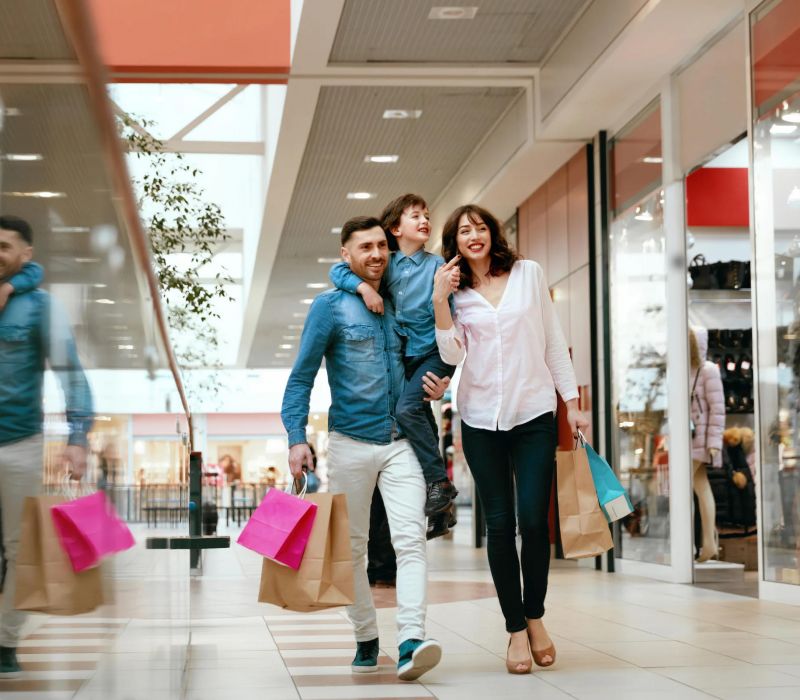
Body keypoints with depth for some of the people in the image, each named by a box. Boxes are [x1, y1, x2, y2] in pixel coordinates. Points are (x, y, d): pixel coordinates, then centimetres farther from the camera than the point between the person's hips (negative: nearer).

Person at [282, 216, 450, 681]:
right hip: (351, 444, -2)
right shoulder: (330, 306, -1)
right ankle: (366, 639, 18)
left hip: (401, 443, 2)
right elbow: (301, 377, -3)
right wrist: (297, 438, -14)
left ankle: (411, 643, -22)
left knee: (411, 539, -14)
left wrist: (435, 388, 2)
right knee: (353, 547, 6)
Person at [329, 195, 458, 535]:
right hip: (404, 355, 5)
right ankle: (438, 515, 18)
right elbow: (338, 270, -4)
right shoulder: (387, 265, 3)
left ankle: (440, 482, -16)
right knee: (422, 418, 10)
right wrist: (364, 287, -20)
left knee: (407, 409, -26)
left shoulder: (436, 265, -7)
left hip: (434, 352, -5)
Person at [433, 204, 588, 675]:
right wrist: (440, 299, -14)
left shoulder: (529, 273, 4)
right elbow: (453, 354, -7)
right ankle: (516, 630, 10)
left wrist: (573, 401, 3)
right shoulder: (456, 292, 6)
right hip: (482, 419, 1)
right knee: (500, 525, 2)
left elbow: (554, 341, 6)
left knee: (534, 520, -8)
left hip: (535, 414, -1)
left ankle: (535, 617, 14)